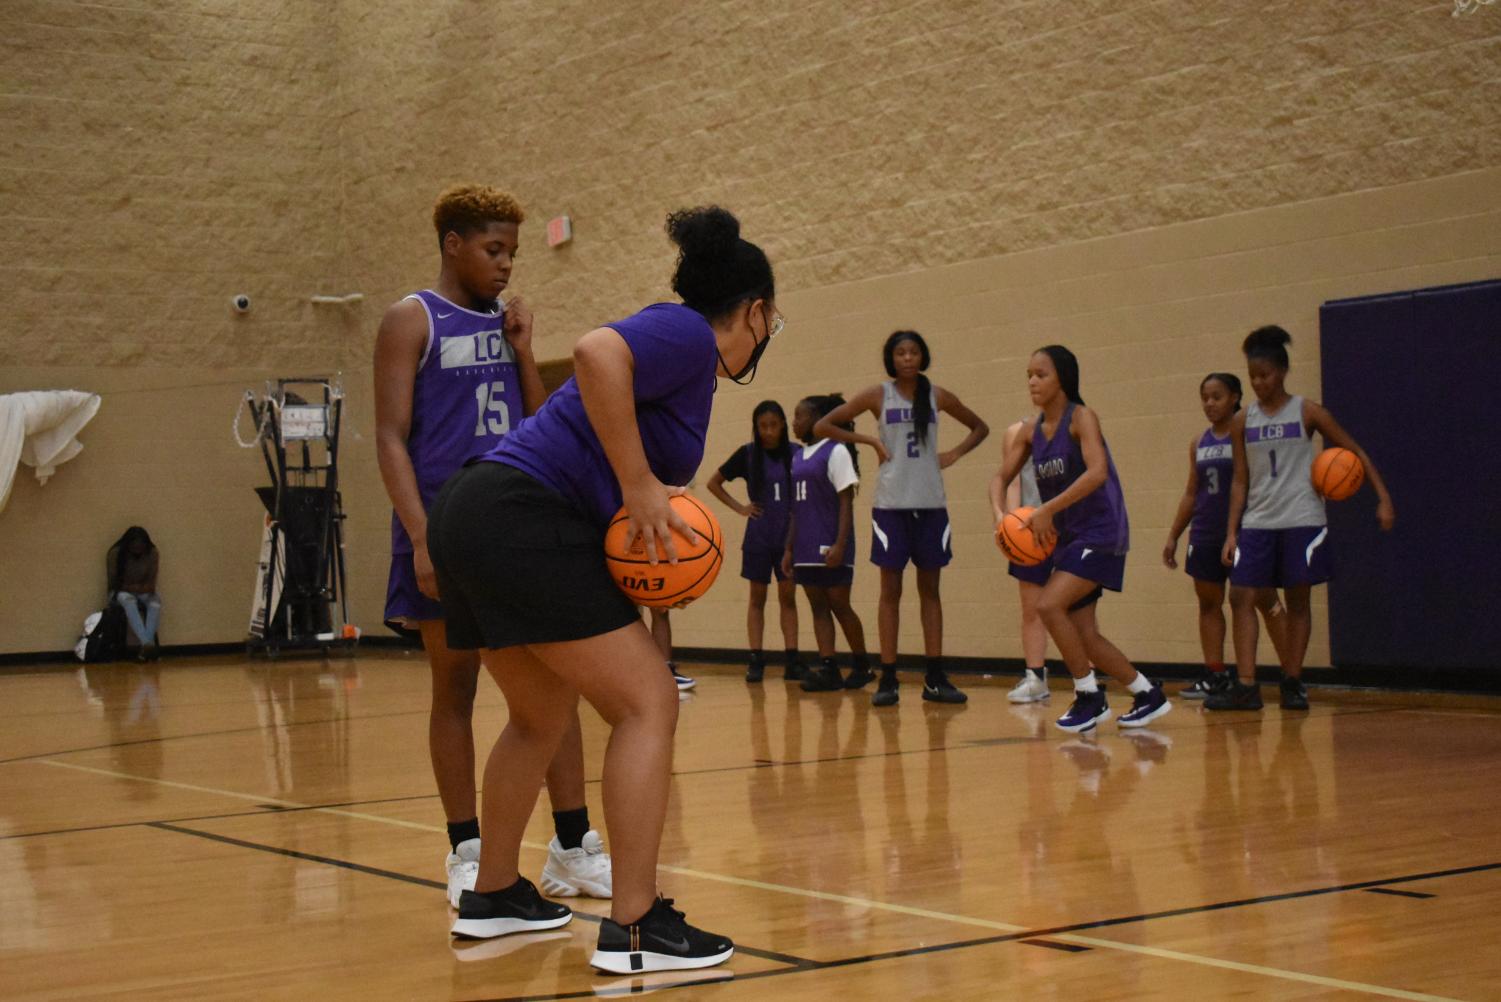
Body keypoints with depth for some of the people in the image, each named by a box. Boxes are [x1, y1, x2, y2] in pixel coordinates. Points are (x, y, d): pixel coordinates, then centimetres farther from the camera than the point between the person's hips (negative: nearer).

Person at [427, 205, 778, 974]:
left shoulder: (682, 352, 23)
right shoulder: (689, 335, -4)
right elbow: (596, 352, -26)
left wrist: (650, 509, 2)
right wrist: (638, 484, -21)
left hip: (471, 517, 10)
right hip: (525, 522, -10)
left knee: (543, 716, 24)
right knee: (647, 705, -7)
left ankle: (492, 896, 35)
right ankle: (634, 928, -10)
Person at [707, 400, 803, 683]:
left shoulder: (796, 454, -2)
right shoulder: (747, 454, -2)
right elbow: (713, 482, 8)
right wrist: (739, 507, 0)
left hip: (790, 535, 0)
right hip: (759, 536, 0)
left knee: (788, 596, 2)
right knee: (757, 597, 5)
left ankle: (792, 661, 4)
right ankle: (756, 660, 6)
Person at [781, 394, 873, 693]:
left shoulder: (835, 452, -7)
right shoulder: (799, 456, 14)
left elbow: (846, 502, -12)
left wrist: (840, 545, -19)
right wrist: (789, 548, 14)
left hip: (830, 547, -7)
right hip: (806, 549, 7)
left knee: (839, 604, -1)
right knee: (818, 606, 3)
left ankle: (862, 665, 12)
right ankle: (828, 670, 2)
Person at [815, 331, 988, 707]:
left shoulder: (937, 396, 6)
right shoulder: (877, 395, 1)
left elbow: (980, 428, 19)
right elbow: (822, 426, 2)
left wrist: (955, 453, 2)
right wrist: (868, 440, -6)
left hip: (930, 503, 2)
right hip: (891, 503, -2)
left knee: (930, 589, 6)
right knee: (890, 590, 1)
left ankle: (935, 678, 10)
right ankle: (888, 679, 3)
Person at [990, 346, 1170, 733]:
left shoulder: (1081, 418, -13)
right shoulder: (1034, 428, 6)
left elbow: (1097, 472, -28)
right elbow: (1002, 476, 11)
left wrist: (1047, 510, -30)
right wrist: (999, 513, -9)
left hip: (1100, 533, -8)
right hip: (1065, 537, 8)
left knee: (1049, 605, -20)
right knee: (1084, 636, 8)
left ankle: (1089, 696, -5)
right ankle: (1147, 695, 25)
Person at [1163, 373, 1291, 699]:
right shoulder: (1198, 443, 11)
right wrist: (1173, 536, 15)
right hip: (1207, 535, 6)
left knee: (1265, 600, -4)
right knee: (1209, 603, 8)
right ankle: (1214, 675, 15)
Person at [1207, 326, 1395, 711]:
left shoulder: (1307, 412, -2)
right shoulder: (1243, 422, 7)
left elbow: (1356, 453, 3)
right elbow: (1240, 480, 10)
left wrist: (1383, 498, -5)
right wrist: (1231, 533, 3)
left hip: (1301, 520, -3)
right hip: (1257, 523, 3)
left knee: (1297, 600, 2)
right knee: (1241, 597, -7)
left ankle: (1292, 684, 11)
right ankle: (1246, 687, -5)